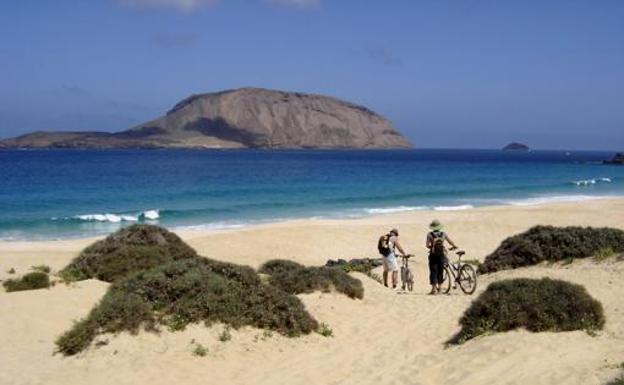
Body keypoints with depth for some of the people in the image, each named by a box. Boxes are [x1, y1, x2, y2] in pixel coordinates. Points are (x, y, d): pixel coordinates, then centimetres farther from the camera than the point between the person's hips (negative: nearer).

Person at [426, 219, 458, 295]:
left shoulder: (430, 234, -4)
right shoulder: (443, 234, 3)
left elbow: (427, 245, -9)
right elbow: (451, 242, 5)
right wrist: (454, 246, 25)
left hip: (433, 255, -2)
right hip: (442, 255, 2)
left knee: (433, 271, 1)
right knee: (440, 271, 13)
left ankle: (434, 288, -6)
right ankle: (439, 287, 19)